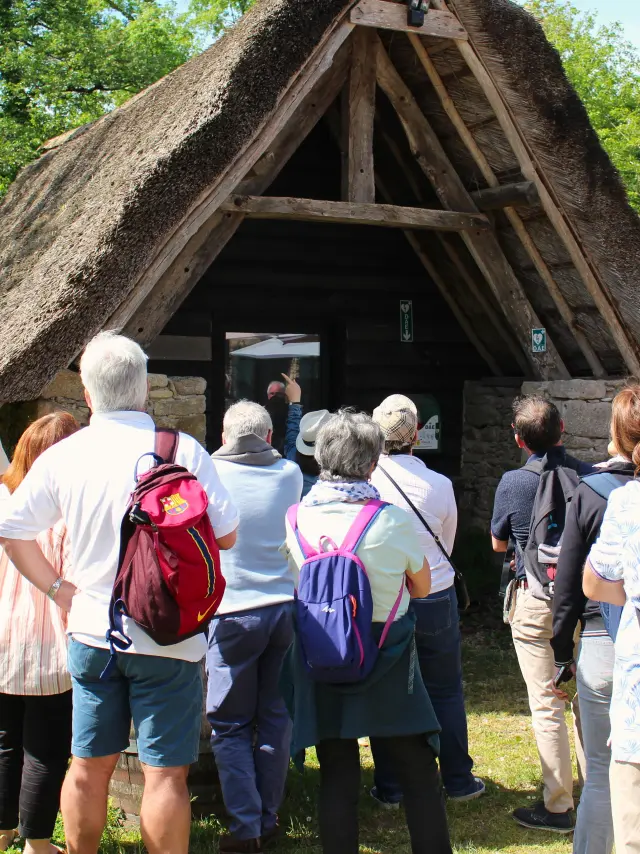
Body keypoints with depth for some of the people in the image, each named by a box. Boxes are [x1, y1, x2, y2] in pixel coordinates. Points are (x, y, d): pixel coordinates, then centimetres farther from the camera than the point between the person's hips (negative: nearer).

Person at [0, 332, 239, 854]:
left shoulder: (61, 457, -2)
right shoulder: (183, 451, -11)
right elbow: (225, 535, -7)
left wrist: (58, 588, 12)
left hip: (92, 634, 4)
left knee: (88, 767, 15)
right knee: (165, 772, 3)